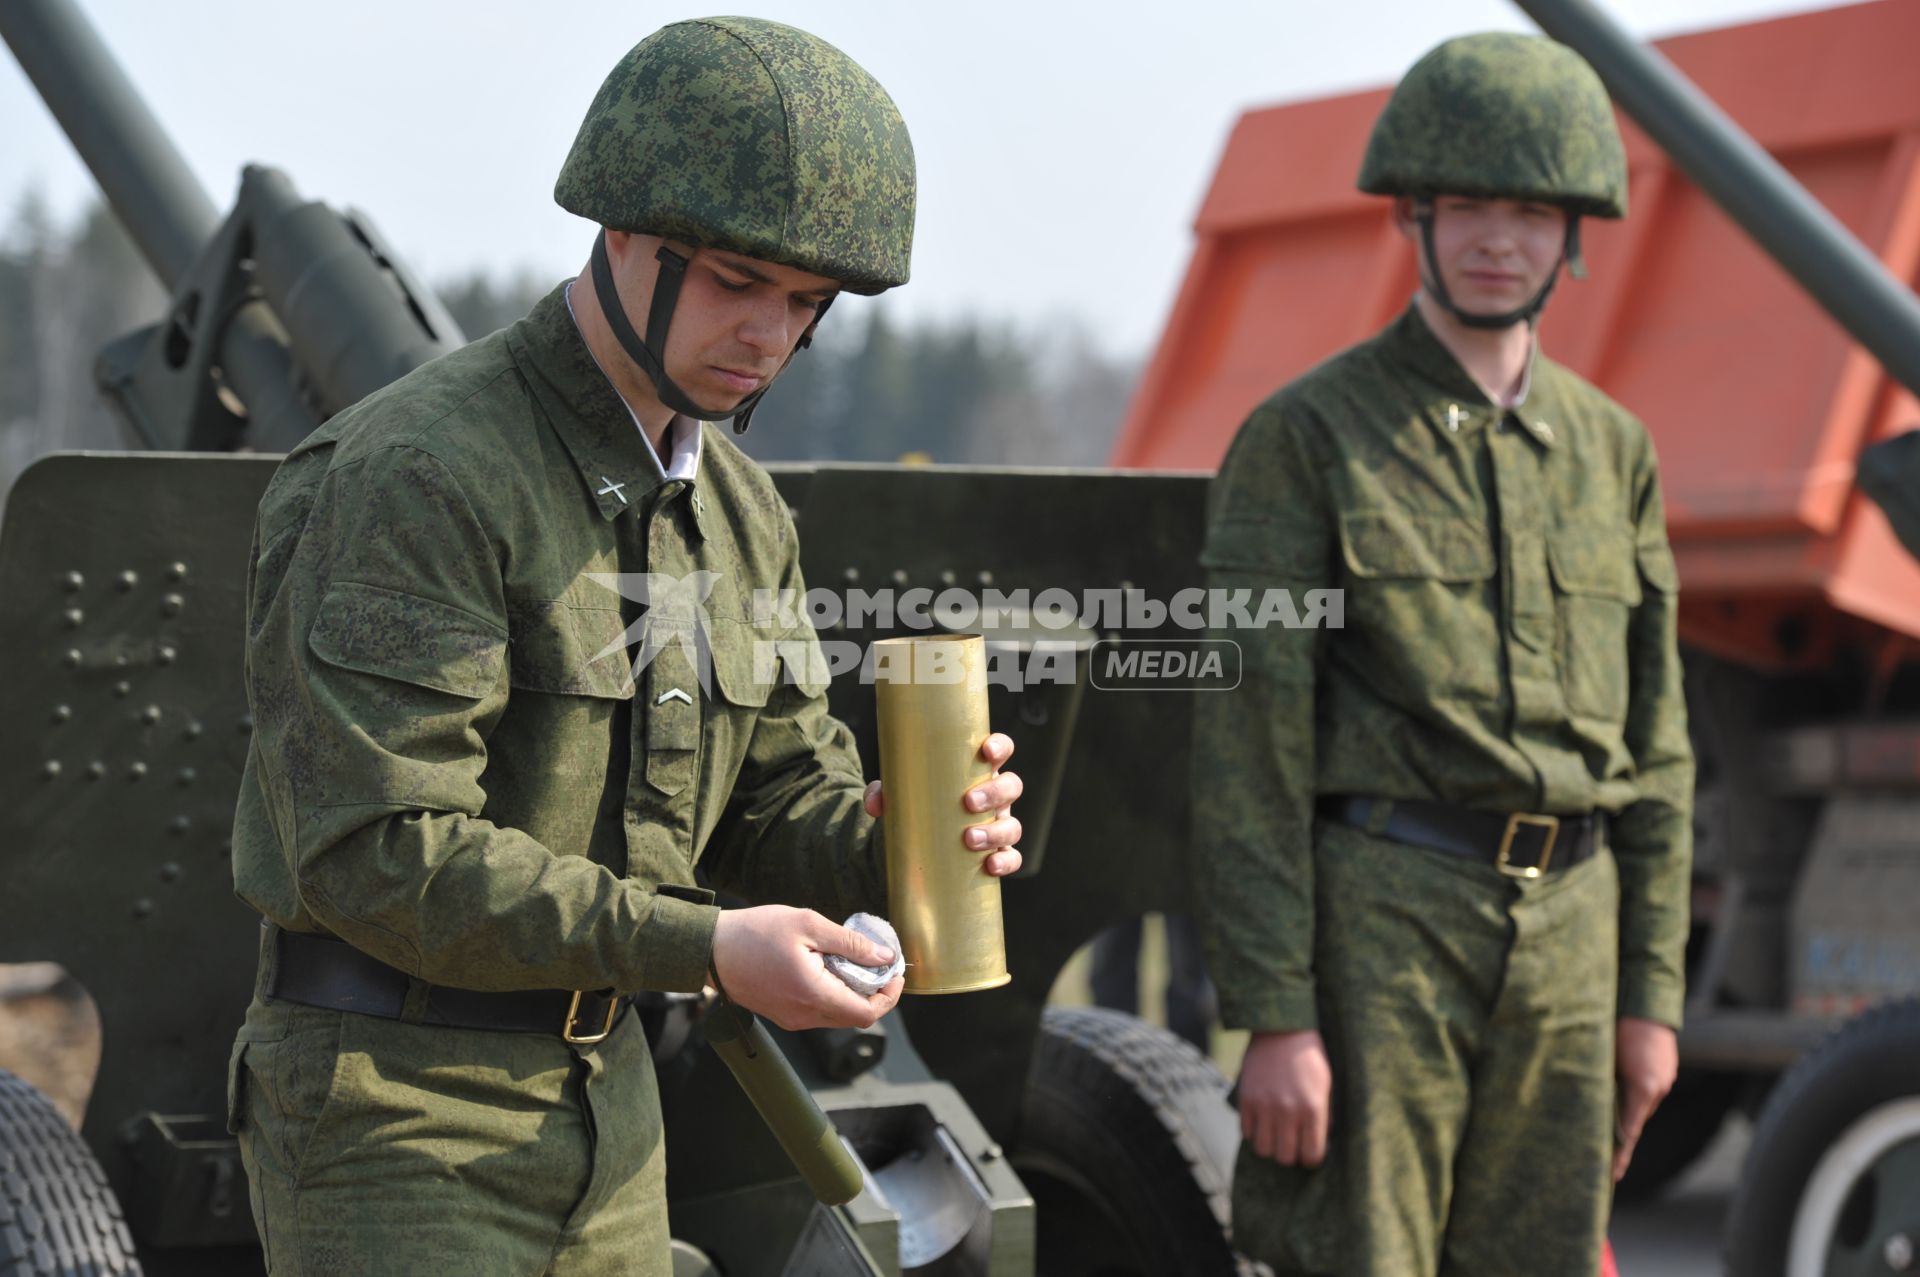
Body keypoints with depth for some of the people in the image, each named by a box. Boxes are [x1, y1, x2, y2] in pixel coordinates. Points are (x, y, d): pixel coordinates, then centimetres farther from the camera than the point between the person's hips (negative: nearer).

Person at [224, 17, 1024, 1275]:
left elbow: (781, 799, 12)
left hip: (604, 1095, 8)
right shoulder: (417, 473, -19)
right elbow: (377, 850, -25)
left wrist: (887, 840, -12)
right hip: (392, 1117, -8)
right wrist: (704, 949, -29)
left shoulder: (737, 508, 9)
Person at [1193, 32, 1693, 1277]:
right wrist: (1273, 1017, -14)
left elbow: (1654, 741, 15)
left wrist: (1652, 991, 10)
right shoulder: (1306, 437, -4)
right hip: (1378, 925, -5)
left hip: (1567, 932, 5)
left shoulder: (1613, 450, 12)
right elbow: (1247, 750, -9)